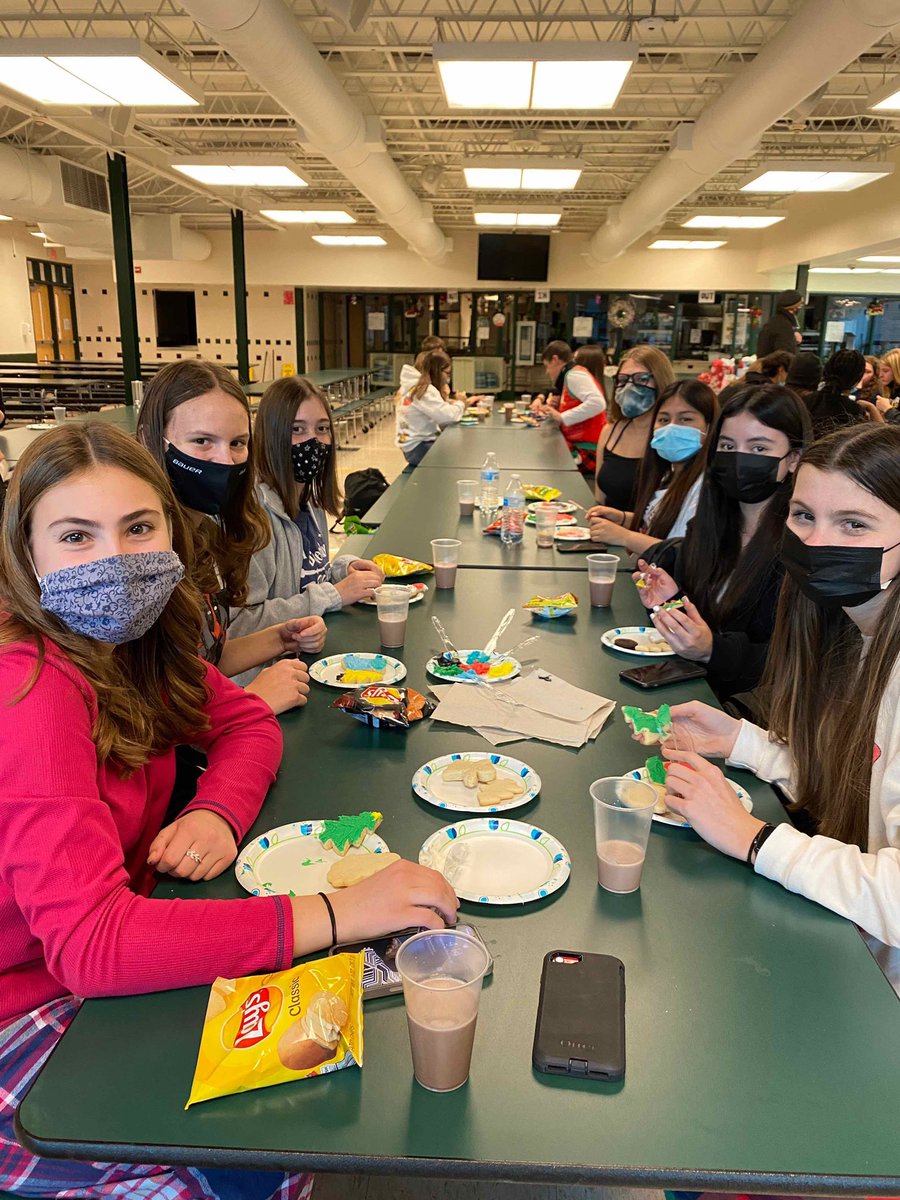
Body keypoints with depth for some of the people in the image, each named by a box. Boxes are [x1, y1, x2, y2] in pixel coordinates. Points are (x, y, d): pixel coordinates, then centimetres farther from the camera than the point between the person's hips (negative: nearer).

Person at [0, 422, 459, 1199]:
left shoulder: (130, 638, -4)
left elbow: (247, 722, 4)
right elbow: (86, 943, -36)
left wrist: (219, 813, -19)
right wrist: (335, 914, -39)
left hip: (106, 966, 7)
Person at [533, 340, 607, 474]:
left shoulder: (574, 374, -11)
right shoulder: (569, 376, 17)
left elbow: (597, 403, -26)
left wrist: (561, 417, -22)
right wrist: (552, 412, 6)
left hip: (588, 451, -9)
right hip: (579, 445, 9)